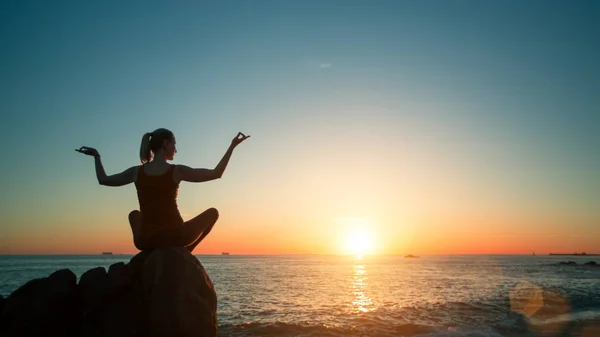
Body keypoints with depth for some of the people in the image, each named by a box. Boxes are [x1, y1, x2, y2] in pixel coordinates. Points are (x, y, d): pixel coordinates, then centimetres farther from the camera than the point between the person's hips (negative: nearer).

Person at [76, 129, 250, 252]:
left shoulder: (136, 172, 2)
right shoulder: (177, 171, -8)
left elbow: (104, 180, 17)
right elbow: (216, 173, -5)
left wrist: (96, 156, 30)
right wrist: (232, 147, 0)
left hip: (145, 240, 4)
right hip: (175, 236, -4)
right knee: (213, 212, 17)